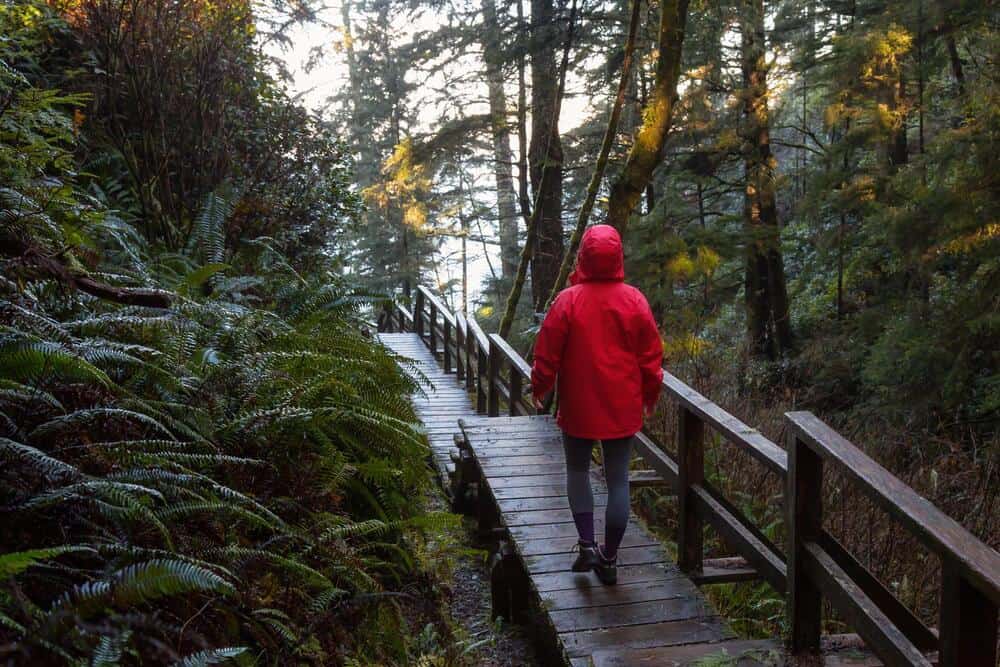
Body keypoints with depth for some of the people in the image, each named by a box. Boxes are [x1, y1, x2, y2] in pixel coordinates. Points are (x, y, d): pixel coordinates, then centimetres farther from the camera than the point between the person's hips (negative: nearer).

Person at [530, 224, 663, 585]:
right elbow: (651, 356, 2)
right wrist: (650, 394, 17)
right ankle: (609, 559, 15)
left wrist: (539, 389, 12)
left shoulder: (568, 301, -13)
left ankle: (587, 545, 10)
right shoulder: (635, 301, -6)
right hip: (623, 407, 1)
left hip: (578, 406, -1)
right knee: (618, 479, 9)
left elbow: (547, 355, -6)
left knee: (577, 470, 19)